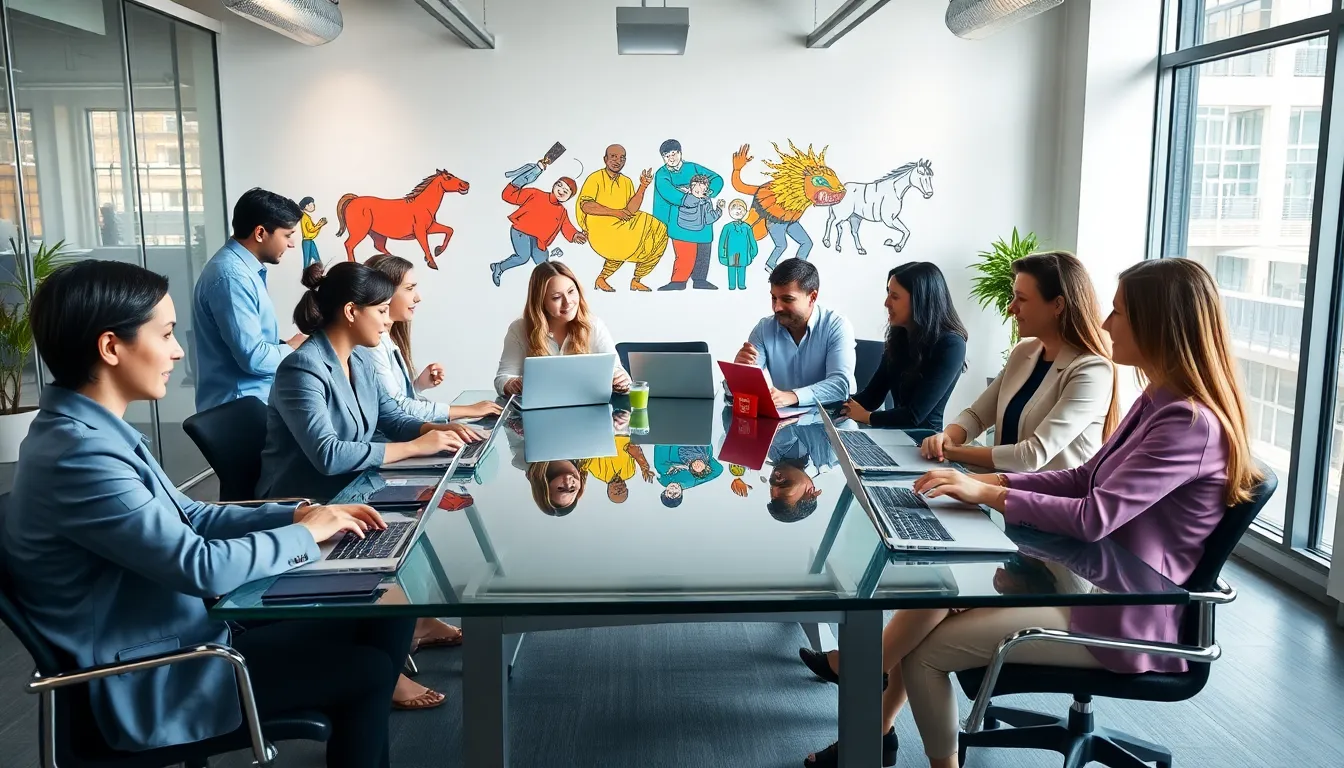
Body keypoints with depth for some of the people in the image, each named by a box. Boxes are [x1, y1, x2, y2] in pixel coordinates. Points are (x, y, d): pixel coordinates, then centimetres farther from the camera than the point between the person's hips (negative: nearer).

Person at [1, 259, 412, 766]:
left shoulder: (91, 431, 4)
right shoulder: (77, 455, -28)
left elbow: (187, 518, 11)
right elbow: (202, 567, -28)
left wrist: (295, 514, -1)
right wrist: (305, 534, -13)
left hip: (181, 635, 9)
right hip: (151, 683, -9)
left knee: (379, 620, 7)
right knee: (366, 670, -5)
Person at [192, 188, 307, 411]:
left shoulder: (244, 267, 10)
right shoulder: (232, 276, -22)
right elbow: (254, 358, -24)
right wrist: (292, 349, -8)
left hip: (253, 399, 9)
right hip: (239, 407, -9)